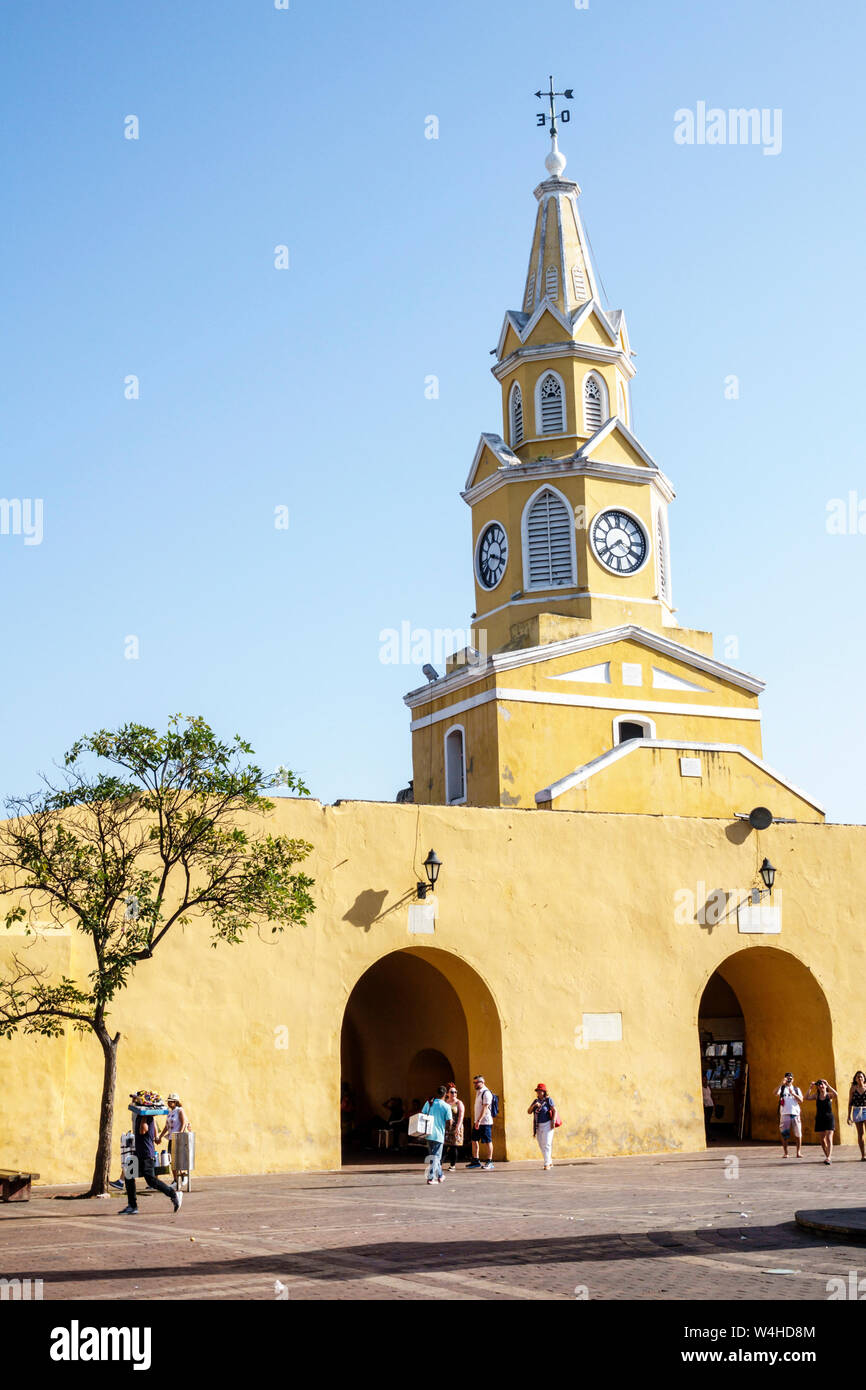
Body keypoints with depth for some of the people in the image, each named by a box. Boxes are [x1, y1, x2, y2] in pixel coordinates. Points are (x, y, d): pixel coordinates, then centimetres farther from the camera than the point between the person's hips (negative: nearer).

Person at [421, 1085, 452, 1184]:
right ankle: (430, 1178, -3)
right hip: (439, 1135, -4)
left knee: (432, 1155, 18)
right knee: (436, 1156, 3)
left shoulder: (429, 1103, 1)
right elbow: (449, 1122, -9)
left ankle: (440, 1175, 30)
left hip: (429, 1134, 4)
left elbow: (422, 1115, 3)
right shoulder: (446, 1106, -9)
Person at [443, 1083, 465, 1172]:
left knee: (453, 1147, -1)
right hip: (445, 1128, 3)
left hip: (455, 1128, -3)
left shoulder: (459, 1103, 0)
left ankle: (452, 1165, 8)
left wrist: (458, 1127, -20)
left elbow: (461, 1116, -10)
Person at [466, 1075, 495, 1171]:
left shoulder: (486, 1093, -14)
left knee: (488, 1141, -2)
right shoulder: (478, 1092, 14)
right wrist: (475, 1120, 17)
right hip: (477, 1122, 9)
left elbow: (485, 1108, -20)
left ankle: (489, 1162, 4)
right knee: (474, 1140, 8)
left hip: (485, 1122, -9)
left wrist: (479, 1120, -25)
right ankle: (476, 1161, 14)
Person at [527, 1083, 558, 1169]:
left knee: (546, 1144, -10)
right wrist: (534, 1105, -13)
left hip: (547, 1125, -7)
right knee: (541, 1145, 10)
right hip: (538, 1126, 7)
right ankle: (550, 1162, 22)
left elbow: (554, 1110, -11)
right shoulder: (536, 1101, 11)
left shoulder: (548, 1099, -6)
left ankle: (547, 1164, -10)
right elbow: (529, 1112, 6)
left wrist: (553, 1122, -20)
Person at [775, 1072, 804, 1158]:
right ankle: (785, 1152, 5)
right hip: (784, 1113, -1)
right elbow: (776, 1093, -12)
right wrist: (782, 1083, -23)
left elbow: (801, 1101, 4)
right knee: (784, 1134, -2)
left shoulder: (796, 1089, 15)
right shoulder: (782, 1088, 10)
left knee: (798, 1133, -2)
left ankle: (798, 1152, 7)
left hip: (795, 1113, 1)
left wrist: (793, 1094, -10)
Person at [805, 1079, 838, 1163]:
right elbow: (807, 1098, -7)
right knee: (822, 1140, 7)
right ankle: (827, 1156, 20)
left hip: (829, 1119, -4)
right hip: (819, 1119, 4)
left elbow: (835, 1094, -23)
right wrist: (810, 1087, -11)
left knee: (829, 1139, -13)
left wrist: (828, 1085, -24)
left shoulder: (829, 1095, -1)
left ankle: (828, 1158, -21)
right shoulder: (816, 1095, 6)